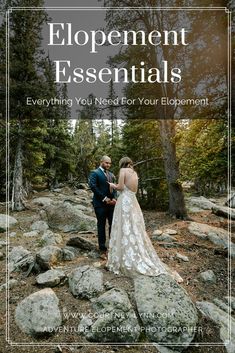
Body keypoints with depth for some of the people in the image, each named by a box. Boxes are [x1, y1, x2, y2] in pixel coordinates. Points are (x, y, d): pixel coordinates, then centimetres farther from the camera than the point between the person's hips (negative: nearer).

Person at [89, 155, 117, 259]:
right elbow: (93, 186, -14)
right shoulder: (95, 173, -3)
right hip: (100, 204, -5)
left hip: (111, 203, 5)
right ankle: (102, 250, 15)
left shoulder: (111, 175, 17)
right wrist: (104, 198, -15)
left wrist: (114, 198, -4)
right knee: (101, 226, 4)